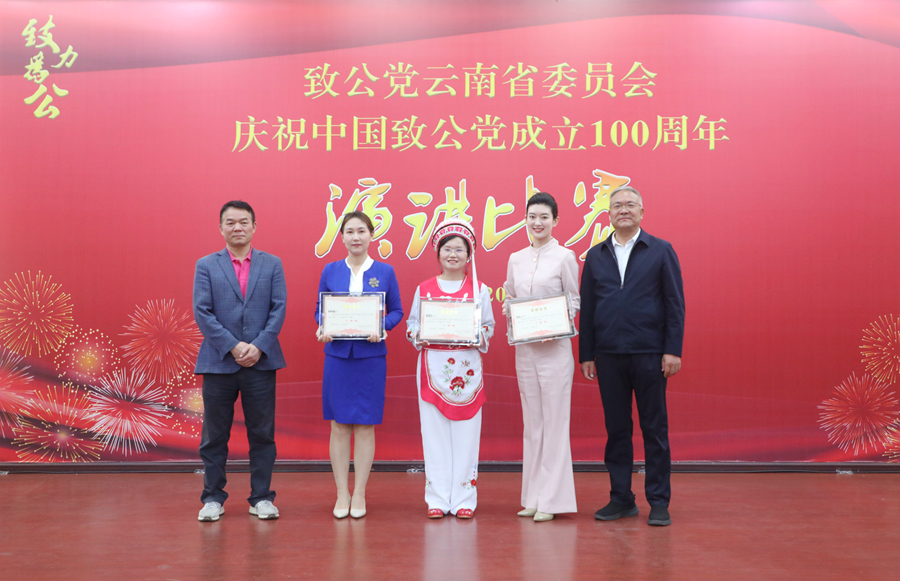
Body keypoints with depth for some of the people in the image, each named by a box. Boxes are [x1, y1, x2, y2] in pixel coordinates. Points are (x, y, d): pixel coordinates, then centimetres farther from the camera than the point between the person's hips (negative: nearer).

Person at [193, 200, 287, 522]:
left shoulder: (272, 264, 8)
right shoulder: (206, 266, 6)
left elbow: (278, 309, 1)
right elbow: (202, 312, -3)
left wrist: (258, 346, -11)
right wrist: (233, 347, -13)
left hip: (261, 362, 1)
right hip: (218, 362, 0)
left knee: (262, 434, 5)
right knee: (214, 436, 6)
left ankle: (261, 498, 16)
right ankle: (213, 498, 18)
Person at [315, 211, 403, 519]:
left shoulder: (385, 271, 4)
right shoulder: (330, 271, 6)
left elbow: (396, 311, 6)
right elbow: (319, 310, 10)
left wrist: (381, 328, -13)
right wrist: (323, 329, -10)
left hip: (371, 355, -1)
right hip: (337, 353, 1)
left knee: (365, 425, 3)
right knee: (339, 425, 3)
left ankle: (359, 494, 14)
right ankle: (342, 494, 13)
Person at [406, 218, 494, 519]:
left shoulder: (479, 290, 8)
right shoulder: (424, 289, 9)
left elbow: (489, 325, 9)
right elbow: (411, 324, 12)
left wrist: (480, 337, -11)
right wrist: (418, 337, -9)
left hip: (467, 367, 0)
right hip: (433, 366, 1)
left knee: (466, 432, 0)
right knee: (434, 432, 1)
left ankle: (464, 498, 9)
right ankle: (437, 499, 9)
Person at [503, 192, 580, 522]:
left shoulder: (564, 257, -2)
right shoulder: (516, 259, 11)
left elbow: (575, 300, 0)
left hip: (554, 347, -5)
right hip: (524, 348, 5)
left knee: (554, 421, -3)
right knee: (531, 423, 10)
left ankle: (552, 499, 4)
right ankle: (533, 497, 17)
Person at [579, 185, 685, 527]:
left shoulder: (661, 251, 5)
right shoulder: (595, 256, 12)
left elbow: (675, 304, 1)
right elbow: (586, 307, 10)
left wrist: (673, 350, -7)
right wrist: (585, 355, 5)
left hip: (649, 354, -2)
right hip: (608, 356, 3)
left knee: (655, 429, 3)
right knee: (616, 429, 8)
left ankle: (659, 502, 12)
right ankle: (621, 499, 18)